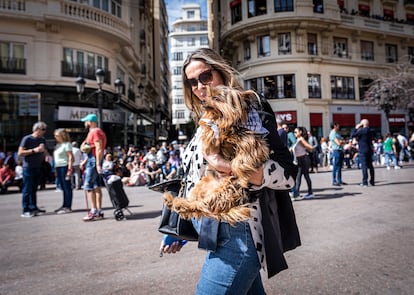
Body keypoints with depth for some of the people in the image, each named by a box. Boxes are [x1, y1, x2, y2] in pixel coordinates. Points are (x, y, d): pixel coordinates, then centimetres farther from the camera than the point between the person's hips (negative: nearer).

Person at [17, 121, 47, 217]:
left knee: (34, 189, 11)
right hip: (28, 167, -6)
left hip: (38, 167, 6)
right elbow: (20, 153, -11)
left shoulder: (43, 140, 11)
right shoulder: (27, 139, -7)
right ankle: (25, 210, 0)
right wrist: (34, 150, -18)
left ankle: (33, 208, 17)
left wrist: (43, 150, 1)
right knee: (27, 189, -4)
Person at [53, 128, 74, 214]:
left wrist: (69, 169, -19)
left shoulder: (67, 144, -8)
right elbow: (56, 158, 21)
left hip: (65, 167, -9)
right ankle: (64, 206, 21)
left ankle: (68, 207, -1)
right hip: (58, 167, 9)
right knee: (63, 188, 14)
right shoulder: (58, 145, 18)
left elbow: (71, 157, -14)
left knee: (67, 187, -4)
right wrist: (55, 170, 17)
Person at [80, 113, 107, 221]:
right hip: (91, 160, 10)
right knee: (96, 187, 9)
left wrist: (98, 164, -25)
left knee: (89, 186, -9)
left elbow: (98, 149, -20)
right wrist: (84, 161, 20)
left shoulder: (95, 132, -11)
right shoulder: (93, 132, 21)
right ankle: (99, 211, 12)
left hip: (94, 161, -10)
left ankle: (94, 211, -7)